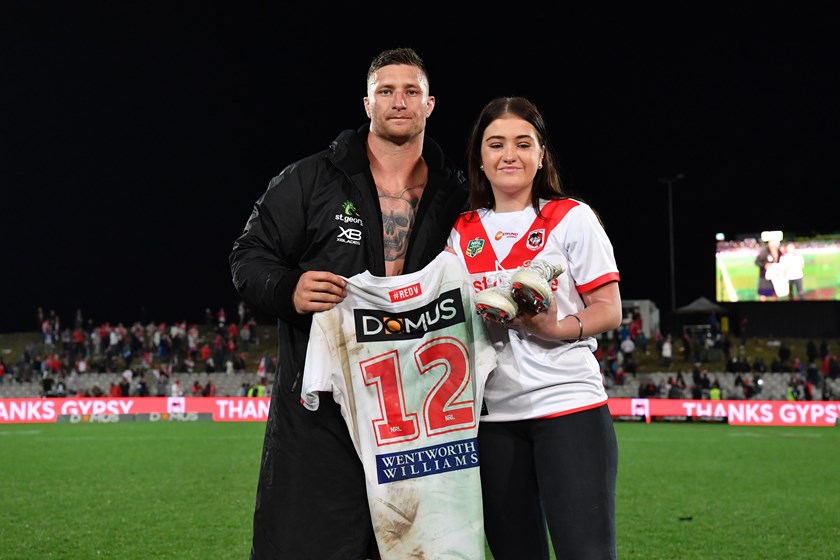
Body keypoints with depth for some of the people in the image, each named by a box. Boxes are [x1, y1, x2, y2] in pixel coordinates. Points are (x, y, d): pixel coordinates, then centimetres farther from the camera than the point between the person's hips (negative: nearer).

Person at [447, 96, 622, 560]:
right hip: (493, 415, 4)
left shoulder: (572, 218, 1)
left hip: (568, 404, -4)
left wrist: (557, 328, -20)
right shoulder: (463, 232, 11)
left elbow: (609, 311, -2)